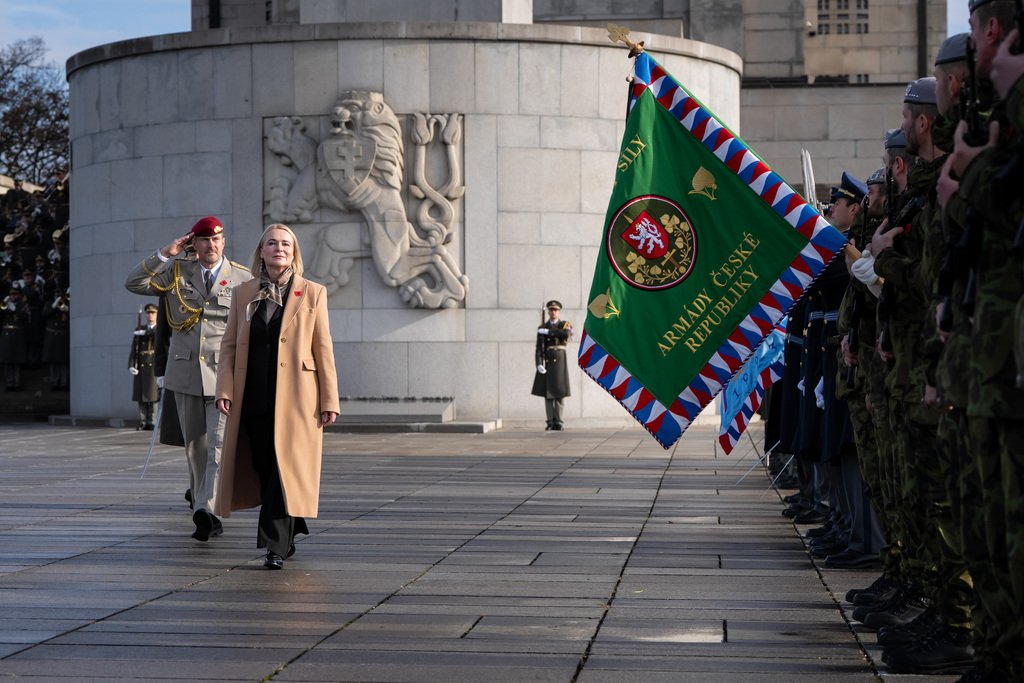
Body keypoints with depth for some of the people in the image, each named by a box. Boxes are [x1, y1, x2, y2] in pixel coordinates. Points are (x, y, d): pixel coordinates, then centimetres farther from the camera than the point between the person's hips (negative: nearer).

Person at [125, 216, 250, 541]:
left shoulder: (242, 279, 3)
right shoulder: (177, 271, 8)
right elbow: (134, 283, 2)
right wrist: (164, 254, -7)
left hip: (225, 375, -3)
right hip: (185, 372, 3)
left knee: (219, 445, -16)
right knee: (194, 447, 10)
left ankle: (206, 509, -23)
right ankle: (205, 511, 20)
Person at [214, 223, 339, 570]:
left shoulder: (313, 293, 3)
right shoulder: (243, 294, 10)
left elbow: (323, 349, 1)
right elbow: (229, 345, 9)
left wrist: (329, 400, -2)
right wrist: (225, 389, -3)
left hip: (294, 397, -3)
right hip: (254, 397, 3)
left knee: (285, 467, -9)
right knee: (263, 468, 8)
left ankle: (276, 545, -7)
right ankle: (287, 534, 26)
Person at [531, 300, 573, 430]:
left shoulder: (566, 325, 3)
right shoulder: (542, 328, 8)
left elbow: (566, 334, -22)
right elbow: (539, 348, 1)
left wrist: (548, 331, -17)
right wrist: (539, 364, -14)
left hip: (559, 362, -1)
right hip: (546, 362, 1)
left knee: (559, 391, -3)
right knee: (547, 392, 0)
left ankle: (558, 422, 1)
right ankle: (550, 422, 4)